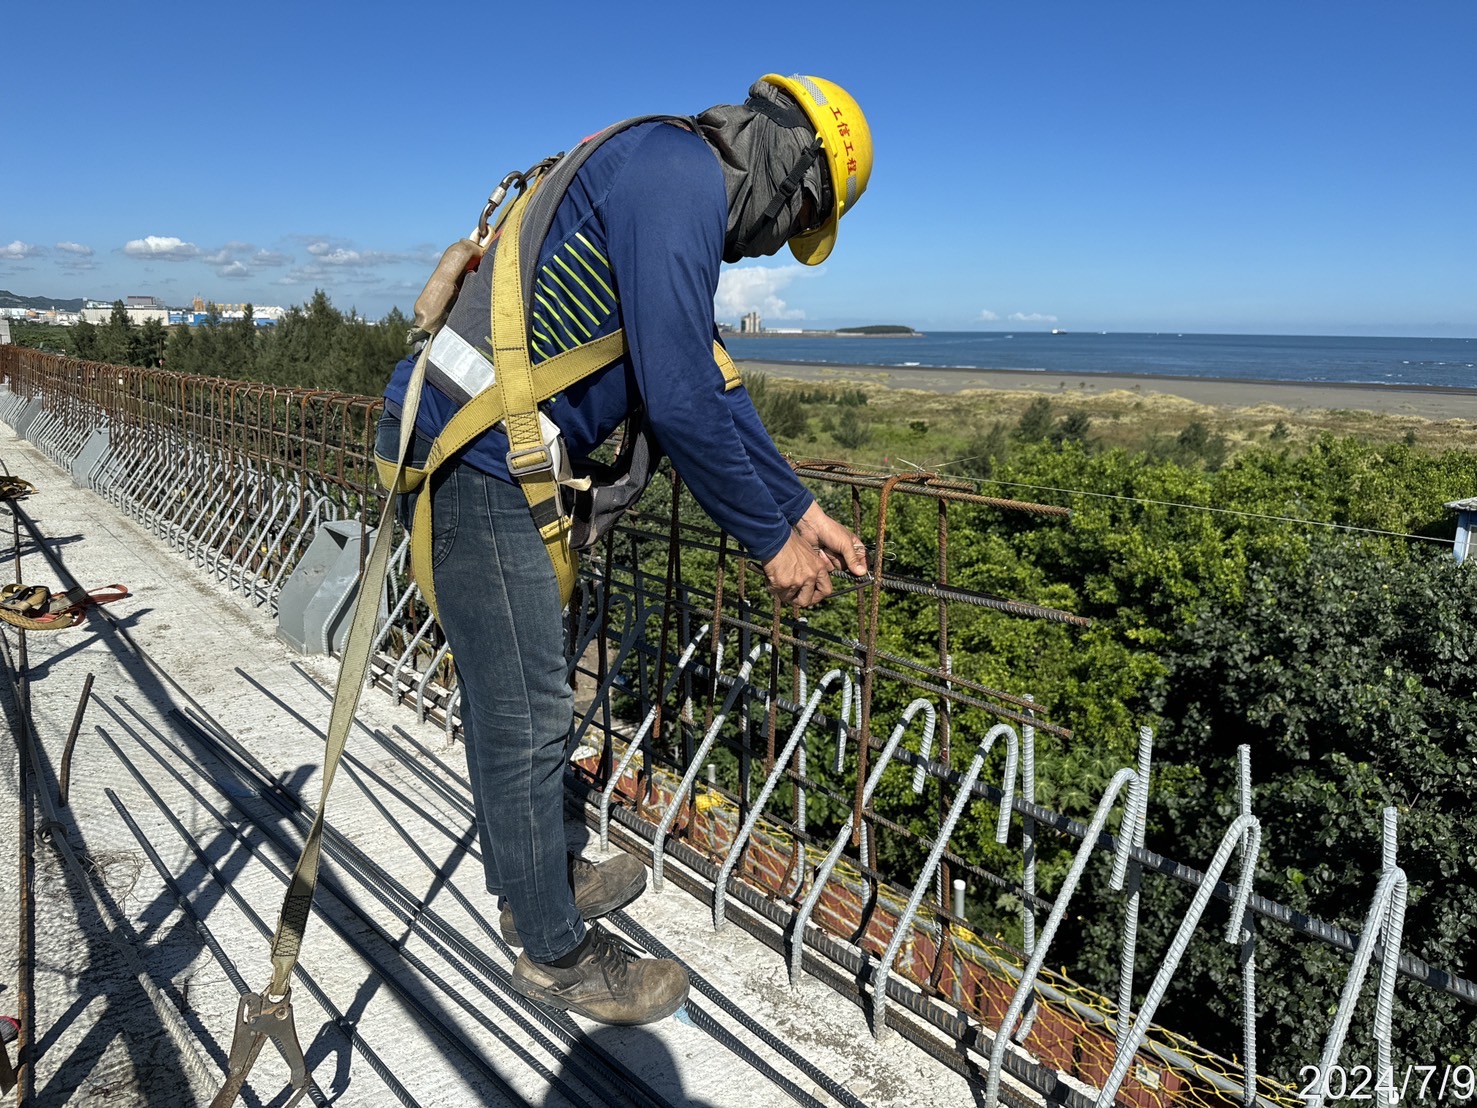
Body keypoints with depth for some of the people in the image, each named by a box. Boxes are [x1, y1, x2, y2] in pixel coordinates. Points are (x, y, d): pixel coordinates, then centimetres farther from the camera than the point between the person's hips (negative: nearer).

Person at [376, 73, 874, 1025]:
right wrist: (770, 537, -8)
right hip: (473, 460, -11)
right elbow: (679, 400, -20)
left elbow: (713, 384, 21)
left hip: (483, 460, 11)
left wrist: (802, 508, 20)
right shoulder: (681, 173, -14)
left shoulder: (677, 194, 19)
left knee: (513, 693, 21)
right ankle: (557, 953, 21)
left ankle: (541, 877, 41)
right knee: (529, 715, 1)